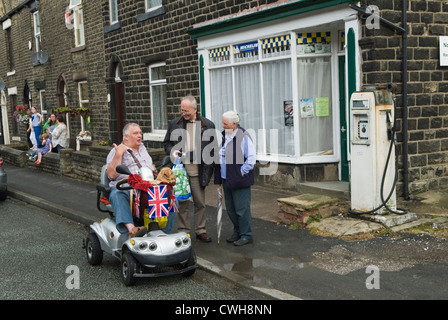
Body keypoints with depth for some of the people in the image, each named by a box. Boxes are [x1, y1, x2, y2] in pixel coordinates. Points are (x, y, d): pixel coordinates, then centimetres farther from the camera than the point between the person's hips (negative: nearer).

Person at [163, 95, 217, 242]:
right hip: (180, 169, 0)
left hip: (198, 170, 0)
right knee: (182, 202, 5)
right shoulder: (174, 124, 7)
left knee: (200, 202, 8)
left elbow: (213, 147, 8)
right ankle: (183, 231, 15)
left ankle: (200, 230, 21)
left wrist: (209, 166, -2)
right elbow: (166, 143, 15)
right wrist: (172, 151, -7)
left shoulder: (208, 125, 4)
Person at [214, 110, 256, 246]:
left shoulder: (243, 136, -14)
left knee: (242, 208, -2)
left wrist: (243, 172, -14)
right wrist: (218, 179, 13)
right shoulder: (223, 135, 9)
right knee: (230, 208, 15)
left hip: (239, 180, -8)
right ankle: (237, 232, 29)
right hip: (226, 179, 8)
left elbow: (252, 157, -15)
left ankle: (246, 235, 10)